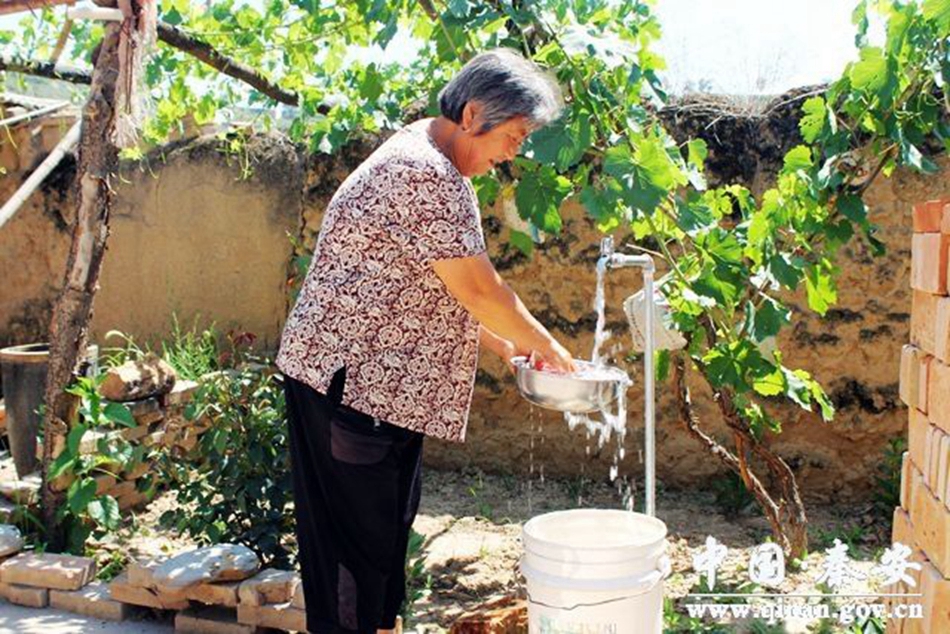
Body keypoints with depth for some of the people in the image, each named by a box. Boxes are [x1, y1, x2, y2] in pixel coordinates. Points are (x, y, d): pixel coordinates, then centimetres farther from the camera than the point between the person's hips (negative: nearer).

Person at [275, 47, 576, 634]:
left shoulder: (422, 162, 15)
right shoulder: (428, 175, -19)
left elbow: (436, 291, 19)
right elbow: (477, 289, -20)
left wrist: (502, 345, 13)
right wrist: (546, 347, -6)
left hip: (381, 381, 11)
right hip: (351, 379, -11)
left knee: (385, 527, 17)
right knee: (358, 533, -2)